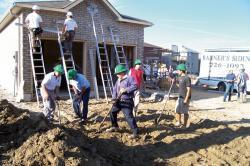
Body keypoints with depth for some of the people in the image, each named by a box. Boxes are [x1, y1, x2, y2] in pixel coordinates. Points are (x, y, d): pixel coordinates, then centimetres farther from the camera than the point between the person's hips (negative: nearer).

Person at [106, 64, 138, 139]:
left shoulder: (130, 78, -10)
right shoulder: (118, 81, 14)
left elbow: (135, 86, -23)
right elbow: (114, 89, 10)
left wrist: (126, 90, -29)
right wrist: (114, 98, -5)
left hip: (127, 102, -9)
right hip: (118, 101, 9)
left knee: (129, 116, -14)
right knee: (112, 112, 17)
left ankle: (135, 132, -6)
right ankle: (114, 127, 37)